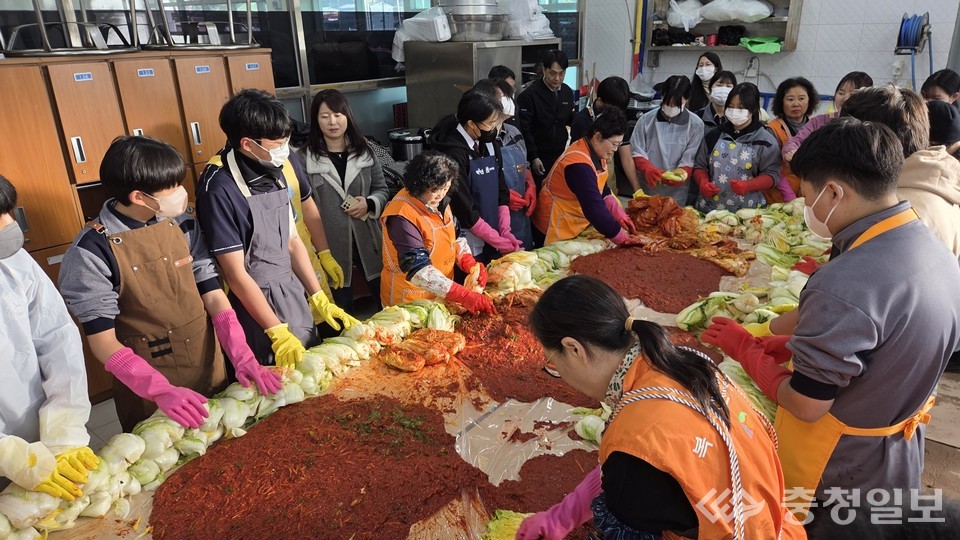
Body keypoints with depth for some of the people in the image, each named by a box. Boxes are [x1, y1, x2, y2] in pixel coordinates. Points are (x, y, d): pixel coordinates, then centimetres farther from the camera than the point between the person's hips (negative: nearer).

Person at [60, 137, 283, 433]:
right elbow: (103, 342, -16)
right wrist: (162, 390, -28)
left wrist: (243, 358, -14)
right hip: (147, 387, -4)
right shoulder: (92, 251, -17)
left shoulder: (182, 224, -3)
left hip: (211, 371, 5)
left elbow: (214, 296, -3)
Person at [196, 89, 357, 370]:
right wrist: (278, 332, -17)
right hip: (254, 303, -7)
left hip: (294, 293, 7)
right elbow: (235, 273, -18)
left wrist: (318, 299, 5)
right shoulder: (219, 188, -20)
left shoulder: (276, 170, 1)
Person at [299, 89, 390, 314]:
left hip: (366, 239, 3)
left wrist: (369, 204, -12)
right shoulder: (305, 156, -8)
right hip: (331, 244, -3)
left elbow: (382, 189, 10)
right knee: (342, 310, 11)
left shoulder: (363, 150, 4)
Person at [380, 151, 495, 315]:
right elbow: (418, 269, -33)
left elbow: (455, 237, 10)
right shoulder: (402, 216, -26)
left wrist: (470, 263, -10)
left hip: (441, 295, 7)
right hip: (409, 303, -7)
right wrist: (465, 297, -39)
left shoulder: (438, 201, -3)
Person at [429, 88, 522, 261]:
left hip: (494, 239, 6)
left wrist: (505, 231, -4)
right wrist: (499, 241, -12)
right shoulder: (454, 154, -19)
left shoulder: (490, 144, 2)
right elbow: (465, 210, -18)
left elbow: (501, 191, 7)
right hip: (469, 246, -6)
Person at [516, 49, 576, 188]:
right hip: (540, 158, -5)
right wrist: (533, 158, -14)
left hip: (561, 155, 5)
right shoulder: (529, 95, -13)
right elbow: (525, 130, -13)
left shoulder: (568, 92, 5)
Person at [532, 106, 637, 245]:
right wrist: (621, 237, -24)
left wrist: (619, 215, -5)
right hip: (557, 228, -9)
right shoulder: (579, 165, -30)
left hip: (576, 223, 9)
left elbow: (603, 191, 9)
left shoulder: (596, 153, -1)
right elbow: (594, 209, -32)